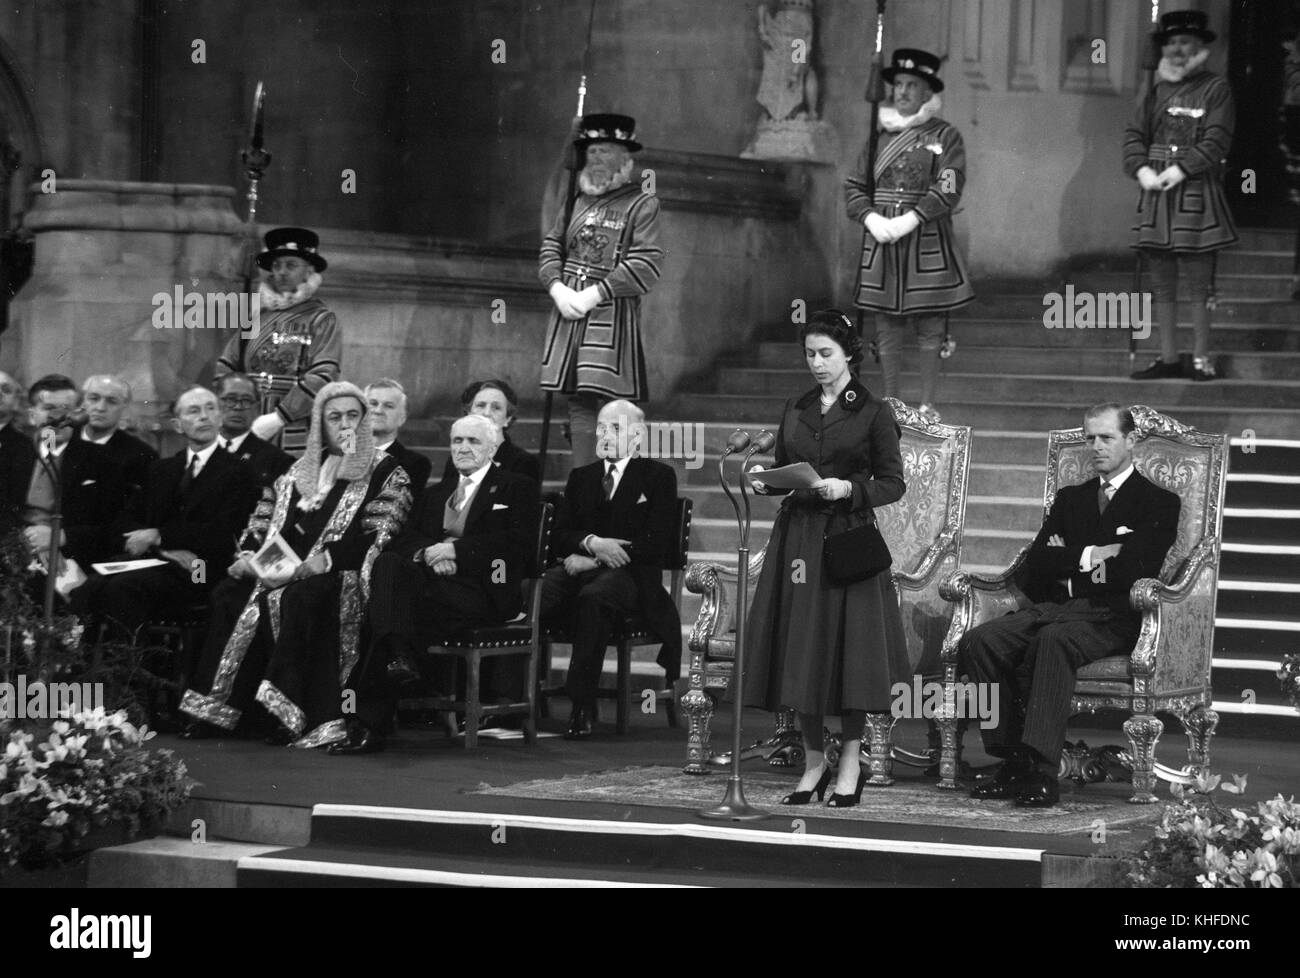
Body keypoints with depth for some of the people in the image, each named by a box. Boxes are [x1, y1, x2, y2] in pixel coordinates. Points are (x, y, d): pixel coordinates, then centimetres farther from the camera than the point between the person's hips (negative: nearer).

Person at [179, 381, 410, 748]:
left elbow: (378, 537, -7)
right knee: (231, 593, -20)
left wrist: (319, 562, -20)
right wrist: (249, 556, -1)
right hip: (280, 572, 5)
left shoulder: (385, 473, 6)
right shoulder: (299, 471, 23)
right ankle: (216, 708, -21)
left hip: (339, 577, -5)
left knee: (302, 597, -36)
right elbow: (261, 521, 22)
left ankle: (292, 717, -36)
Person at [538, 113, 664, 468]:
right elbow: (550, 249, 15)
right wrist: (559, 290, -6)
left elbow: (645, 265, -11)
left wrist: (592, 296, -15)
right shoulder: (576, 201, 16)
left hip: (613, 316, -6)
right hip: (569, 316, 6)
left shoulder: (643, 205, -2)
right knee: (579, 406, 7)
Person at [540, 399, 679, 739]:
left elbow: (655, 546, -2)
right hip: (580, 568, 4)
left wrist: (594, 560, -10)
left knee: (593, 596, -40)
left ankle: (581, 707, -39)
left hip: (628, 574, -4)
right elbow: (559, 537, 14)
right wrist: (591, 543, -10)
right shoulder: (581, 477, 25)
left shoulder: (658, 477, 10)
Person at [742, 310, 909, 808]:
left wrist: (849, 489, -18)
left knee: (848, 649, -4)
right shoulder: (795, 410, 13)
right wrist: (766, 482, -3)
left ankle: (850, 765, 5)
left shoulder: (873, 413, -1)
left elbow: (893, 483, -3)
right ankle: (813, 761, 13)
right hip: (797, 538, 4)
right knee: (799, 650, 2)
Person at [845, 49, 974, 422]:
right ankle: (891, 402, 13)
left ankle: (928, 405, 6)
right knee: (886, 328, 5)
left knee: (929, 328, -1)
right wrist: (870, 217, -8)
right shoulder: (880, 134, 12)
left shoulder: (945, 136, 1)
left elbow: (948, 188, -10)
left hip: (928, 240, -3)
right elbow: (855, 185, 11)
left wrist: (911, 219, -20)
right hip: (881, 239, 3)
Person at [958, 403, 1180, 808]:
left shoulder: (1158, 502, 9)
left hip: (1112, 618, -6)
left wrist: (1070, 564, 0)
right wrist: (1089, 557, -3)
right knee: (977, 643, -22)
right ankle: (1013, 762, -22)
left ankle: (1042, 771, -43)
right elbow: (1034, 569, 12)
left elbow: (1134, 571, -9)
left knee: (1053, 640, -39)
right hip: (1055, 608, 6)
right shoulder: (1070, 499, 26)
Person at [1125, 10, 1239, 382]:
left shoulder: (1216, 90, 0)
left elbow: (1215, 142, -9)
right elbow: (1134, 135, 12)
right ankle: (1168, 358, 13)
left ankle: (1201, 358, 1)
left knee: (1198, 285, -5)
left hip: (1196, 194, -5)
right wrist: (1142, 170, -6)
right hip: (1155, 195, 5)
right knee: (1161, 284, 7)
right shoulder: (1157, 92, 16)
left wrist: (1179, 171, -17)